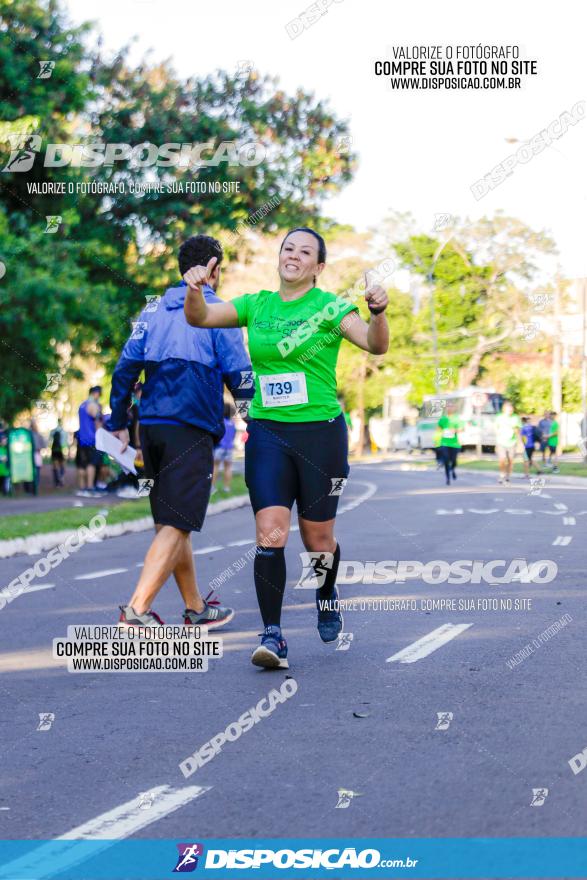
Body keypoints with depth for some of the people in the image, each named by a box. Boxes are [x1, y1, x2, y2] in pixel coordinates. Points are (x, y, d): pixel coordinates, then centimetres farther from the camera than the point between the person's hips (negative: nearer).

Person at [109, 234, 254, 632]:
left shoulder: (154, 310, 13)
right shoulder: (217, 313, -3)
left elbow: (126, 367, 9)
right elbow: (239, 376, -6)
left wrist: (119, 422, 15)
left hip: (152, 426, 7)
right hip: (192, 430, -6)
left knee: (170, 522, 15)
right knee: (176, 525, -8)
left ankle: (196, 608, 25)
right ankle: (136, 610, -19)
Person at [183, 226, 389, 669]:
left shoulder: (330, 307, -2)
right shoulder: (256, 304, 9)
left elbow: (375, 344, -15)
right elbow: (199, 317, 3)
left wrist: (378, 313, -35)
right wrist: (195, 290, -18)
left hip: (321, 432, -2)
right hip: (267, 433, 2)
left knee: (317, 540, 7)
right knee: (270, 535, -12)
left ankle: (327, 594, 40)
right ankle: (273, 635, -8)